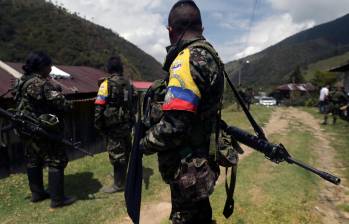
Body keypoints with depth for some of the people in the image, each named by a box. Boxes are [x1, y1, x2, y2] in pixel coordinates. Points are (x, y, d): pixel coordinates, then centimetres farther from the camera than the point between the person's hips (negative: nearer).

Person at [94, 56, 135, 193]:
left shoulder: (107, 84, -12)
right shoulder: (129, 84, 7)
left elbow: (99, 107, -14)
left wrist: (98, 125, -3)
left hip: (114, 127, -7)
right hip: (127, 125, 7)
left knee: (116, 154, 1)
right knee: (125, 152, 17)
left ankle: (118, 184, 10)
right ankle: (122, 178, 34)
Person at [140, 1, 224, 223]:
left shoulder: (188, 59, -21)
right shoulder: (208, 55, 9)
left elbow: (173, 125, -27)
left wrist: (145, 143, -9)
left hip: (188, 168, -9)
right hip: (200, 162, 9)